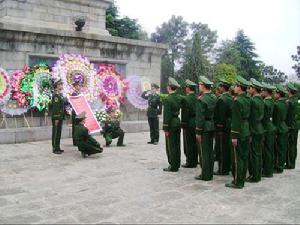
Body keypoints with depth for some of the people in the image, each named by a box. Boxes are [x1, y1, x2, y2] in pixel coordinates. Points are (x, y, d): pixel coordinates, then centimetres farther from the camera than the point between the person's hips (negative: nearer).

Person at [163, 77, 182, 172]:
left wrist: (165, 128, -15)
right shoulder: (179, 97, 5)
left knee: (170, 146, 0)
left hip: (171, 124, -8)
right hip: (178, 122, 8)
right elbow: (180, 109, 10)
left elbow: (166, 115, -18)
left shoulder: (168, 99, -18)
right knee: (177, 145, 14)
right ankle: (176, 164, 23)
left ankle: (173, 166, 5)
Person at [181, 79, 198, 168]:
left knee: (188, 143, 0)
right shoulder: (197, 98, 5)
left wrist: (183, 124, -10)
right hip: (196, 123, 7)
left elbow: (185, 113, -17)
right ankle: (195, 161, 22)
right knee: (195, 143, 13)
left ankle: (190, 162, 5)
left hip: (189, 124, -7)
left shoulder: (185, 99, -15)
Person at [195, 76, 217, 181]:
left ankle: (205, 175, 6)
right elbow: (214, 112, 10)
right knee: (210, 151, 14)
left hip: (204, 128, -8)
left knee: (204, 152, 0)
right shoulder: (214, 97, 7)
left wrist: (198, 132, -14)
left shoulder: (201, 99, -16)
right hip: (212, 126, 8)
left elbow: (200, 117, -18)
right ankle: (210, 173, 22)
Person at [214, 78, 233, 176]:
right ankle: (227, 167, 27)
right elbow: (231, 113, 14)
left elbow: (220, 115, -21)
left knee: (221, 149, -2)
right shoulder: (230, 98, 10)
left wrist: (219, 127, -17)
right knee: (227, 148, 16)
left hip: (222, 127, -9)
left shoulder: (221, 99, -18)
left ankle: (222, 169, 5)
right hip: (229, 126, 9)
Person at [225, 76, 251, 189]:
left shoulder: (237, 100, -17)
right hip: (246, 132, 9)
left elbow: (236, 120, -20)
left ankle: (237, 182, 6)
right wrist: (248, 130, 17)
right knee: (244, 156, 14)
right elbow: (248, 116, 12)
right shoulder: (248, 99, 8)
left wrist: (234, 136, -17)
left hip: (239, 132, -8)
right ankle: (242, 179, 24)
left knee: (237, 157, -1)